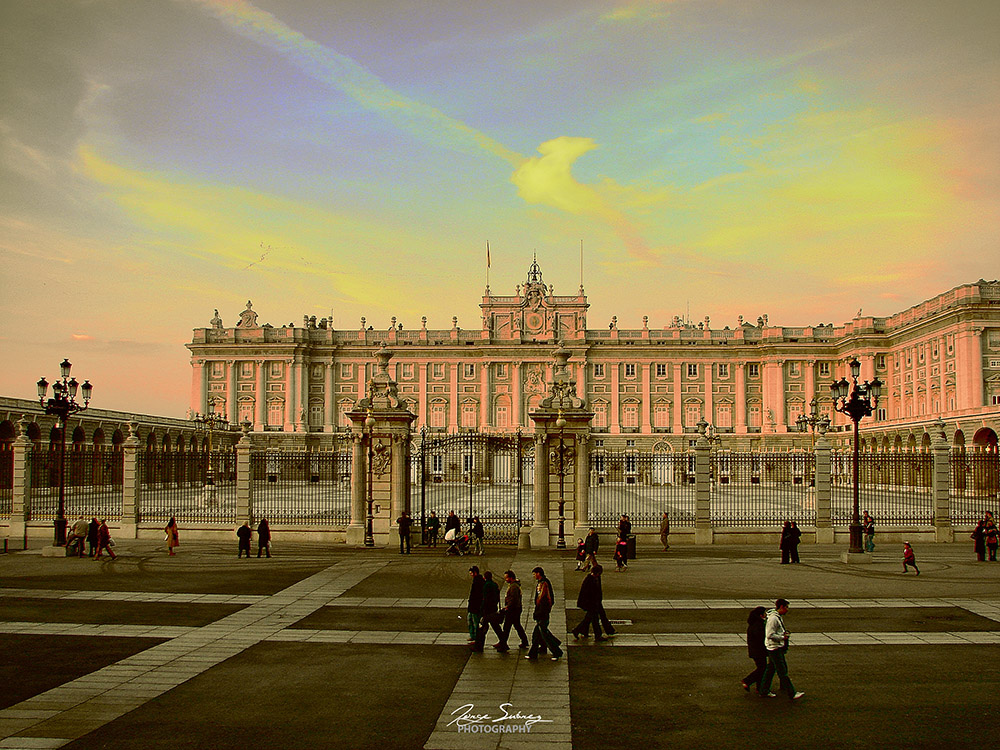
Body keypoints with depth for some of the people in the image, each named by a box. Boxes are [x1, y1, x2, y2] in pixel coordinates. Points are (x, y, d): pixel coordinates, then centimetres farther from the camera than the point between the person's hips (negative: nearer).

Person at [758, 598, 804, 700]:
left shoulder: (779, 617, 12)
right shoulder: (773, 618, -21)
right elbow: (770, 635, -24)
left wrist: (784, 633, 8)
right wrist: (782, 637, -16)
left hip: (779, 647, 10)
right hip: (774, 647, -10)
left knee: (771, 669, 15)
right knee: (782, 672, -5)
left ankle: (764, 690, 23)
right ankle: (792, 693, -3)